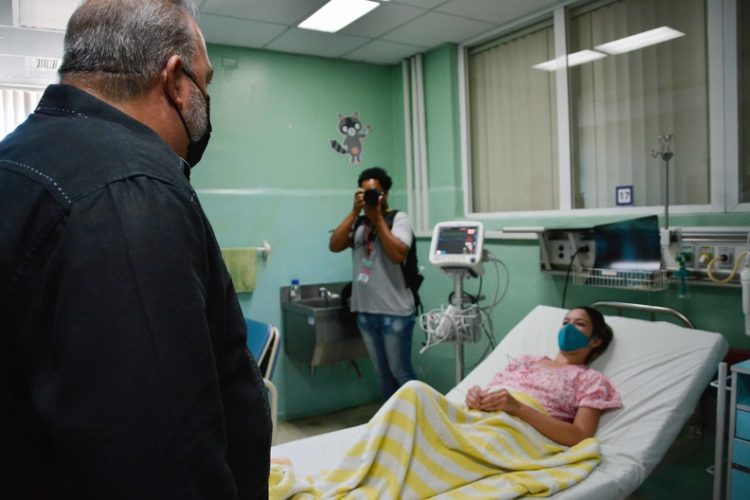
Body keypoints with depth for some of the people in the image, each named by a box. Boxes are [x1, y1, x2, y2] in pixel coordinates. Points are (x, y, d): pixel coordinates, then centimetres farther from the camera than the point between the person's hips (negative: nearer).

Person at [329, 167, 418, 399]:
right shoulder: (357, 223, 10)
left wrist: (377, 218, -14)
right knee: (382, 372, 16)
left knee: (400, 371, 4)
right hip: (365, 311, 5)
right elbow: (334, 245, -5)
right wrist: (355, 211, -9)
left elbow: (398, 254, -18)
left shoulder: (398, 218, -3)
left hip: (394, 312, -5)